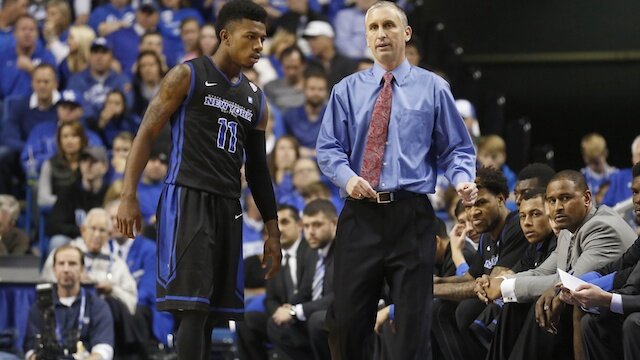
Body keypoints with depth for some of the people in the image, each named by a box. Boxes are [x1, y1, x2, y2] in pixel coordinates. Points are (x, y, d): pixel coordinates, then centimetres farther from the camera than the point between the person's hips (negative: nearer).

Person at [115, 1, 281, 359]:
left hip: (228, 207, 6)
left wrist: (273, 232, 17)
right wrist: (129, 196, -13)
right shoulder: (188, 76, -1)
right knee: (193, 307, -15)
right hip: (187, 198, -6)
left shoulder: (256, 99, 17)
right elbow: (147, 133, -3)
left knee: (212, 310, 5)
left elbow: (258, 169, 21)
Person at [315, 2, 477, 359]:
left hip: (411, 215, -2)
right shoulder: (347, 90, 10)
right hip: (360, 215, 2)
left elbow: (457, 149, 7)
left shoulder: (433, 88, 6)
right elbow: (329, 148, 8)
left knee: (414, 322, 0)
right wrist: (347, 176, -13)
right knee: (347, 318, 2)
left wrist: (463, 180, -14)